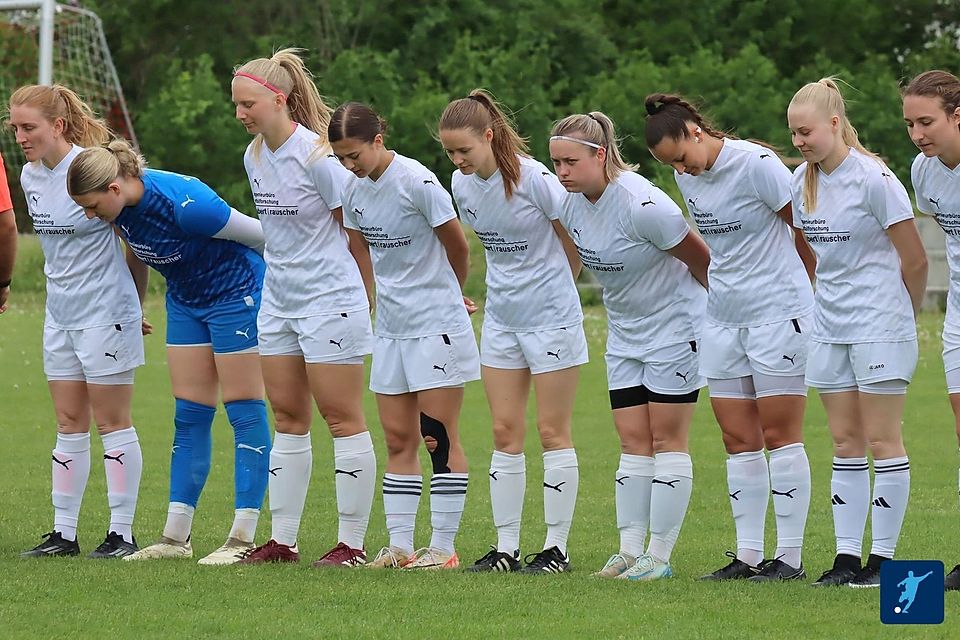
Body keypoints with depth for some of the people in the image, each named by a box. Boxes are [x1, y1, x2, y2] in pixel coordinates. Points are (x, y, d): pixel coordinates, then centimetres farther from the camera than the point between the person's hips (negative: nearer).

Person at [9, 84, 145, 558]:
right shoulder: (30, 176, 5)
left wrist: (134, 304, -1)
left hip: (106, 314, -7)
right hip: (60, 314, 7)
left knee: (112, 423, -1)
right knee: (69, 425, 9)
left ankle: (122, 533, 4)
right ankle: (64, 532, 13)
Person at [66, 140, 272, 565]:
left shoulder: (183, 204, -32)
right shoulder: (124, 208, -9)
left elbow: (260, 235, -20)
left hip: (236, 295, -8)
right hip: (185, 302, 8)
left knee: (244, 412, -5)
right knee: (189, 416, 6)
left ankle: (243, 537, -5)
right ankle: (176, 537, 7)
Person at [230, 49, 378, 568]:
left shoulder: (316, 156, -16)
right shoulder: (254, 156, 7)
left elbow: (356, 231, -10)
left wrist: (369, 296, -3)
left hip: (331, 301, -8)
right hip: (279, 301, 8)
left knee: (342, 419, -3)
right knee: (288, 419, 10)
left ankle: (352, 542, 1)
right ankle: (282, 539, 14)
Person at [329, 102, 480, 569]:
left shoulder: (417, 182, -16)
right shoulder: (355, 190, 5)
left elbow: (457, 247, -5)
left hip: (437, 325, -7)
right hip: (391, 327, 7)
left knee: (439, 438, -3)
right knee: (398, 439, 7)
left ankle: (443, 547, 2)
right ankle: (399, 546, 9)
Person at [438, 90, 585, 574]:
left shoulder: (533, 179, -19)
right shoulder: (463, 185, 1)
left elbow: (575, 244, -8)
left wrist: (553, 289, 5)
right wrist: (512, 286, 10)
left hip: (551, 316, -6)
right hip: (501, 318, 6)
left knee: (552, 432, -1)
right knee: (505, 432, 5)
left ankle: (556, 547, 4)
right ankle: (505, 548, 9)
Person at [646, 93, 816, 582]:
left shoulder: (757, 165, -15)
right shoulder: (686, 177, 7)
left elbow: (806, 228, -6)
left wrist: (800, 291, 6)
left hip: (778, 313, -7)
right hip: (721, 318, 7)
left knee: (780, 435, -5)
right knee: (738, 440, 5)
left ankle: (790, 557, -2)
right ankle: (748, 556, 9)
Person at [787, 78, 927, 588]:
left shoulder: (874, 178, -14)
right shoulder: (802, 181, 6)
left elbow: (914, 260, -9)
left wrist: (902, 313, 3)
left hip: (880, 325, -7)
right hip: (829, 328, 7)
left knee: (882, 440, -2)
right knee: (845, 443, 7)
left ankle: (883, 558, 2)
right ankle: (847, 556, 9)